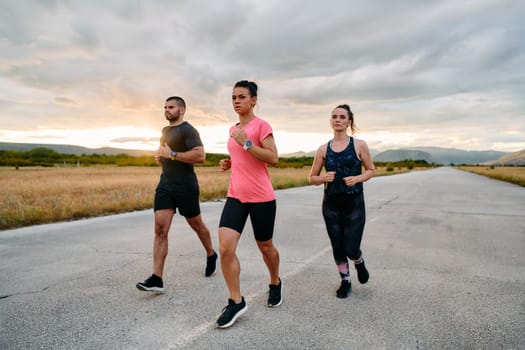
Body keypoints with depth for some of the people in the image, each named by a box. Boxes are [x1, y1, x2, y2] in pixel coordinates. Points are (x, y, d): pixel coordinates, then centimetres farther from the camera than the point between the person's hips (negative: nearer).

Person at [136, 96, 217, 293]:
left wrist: (172, 155, -21)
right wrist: (160, 157, 11)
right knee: (160, 229, -7)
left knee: (196, 224, 11)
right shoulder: (166, 131, 17)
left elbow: (200, 156, -23)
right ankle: (157, 279, -9)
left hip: (185, 186, -6)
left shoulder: (188, 130, -9)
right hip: (165, 185, 7)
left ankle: (211, 255, 38)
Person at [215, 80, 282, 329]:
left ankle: (275, 284, 41)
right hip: (235, 196, 6)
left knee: (265, 246, 12)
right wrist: (229, 163, 8)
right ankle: (236, 302, 6)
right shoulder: (233, 129, 14)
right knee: (225, 248, -9)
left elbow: (273, 158, -17)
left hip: (261, 197, -5)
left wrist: (245, 143, -21)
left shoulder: (261, 125, -7)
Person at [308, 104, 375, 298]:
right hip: (331, 204, 2)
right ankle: (345, 281, 31)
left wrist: (357, 178, -14)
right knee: (337, 246, 9)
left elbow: (371, 170, 6)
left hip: (354, 203, -2)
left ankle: (359, 263, 34)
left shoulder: (359, 145, -2)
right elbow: (312, 178, 7)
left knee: (351, 248, -3)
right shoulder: (323, 149, 2)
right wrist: (323, 178, -16)